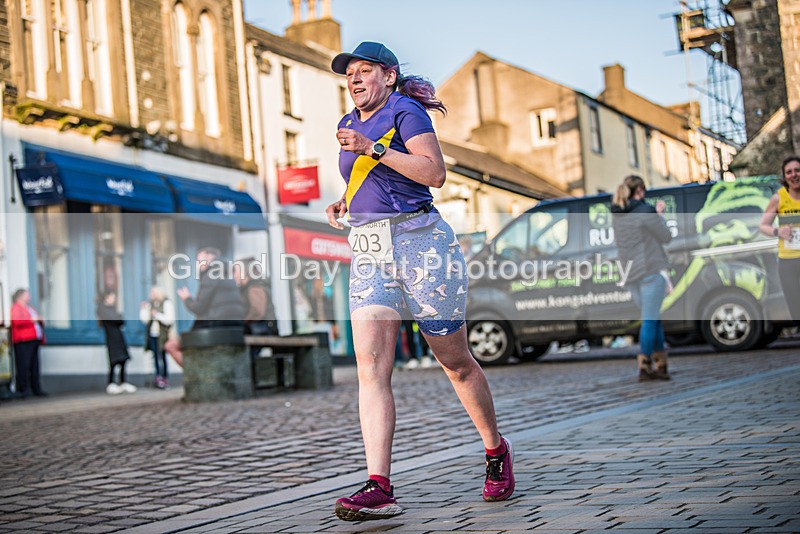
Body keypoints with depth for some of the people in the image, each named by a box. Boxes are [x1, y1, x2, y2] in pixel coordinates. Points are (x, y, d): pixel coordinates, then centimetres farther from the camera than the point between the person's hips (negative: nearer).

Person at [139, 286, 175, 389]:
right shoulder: (150, 304, 11)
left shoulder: (167, 303, -6)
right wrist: (143, 310, -1)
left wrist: (158, 315, -18)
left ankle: (164, 379, -3)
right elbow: (145, 319, 11)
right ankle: (158, 379, 10)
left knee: (161, 357, -7)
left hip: (162, 335, -5)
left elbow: (170, 320, -12)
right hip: (152, 335, 5)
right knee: (156, 357, 6)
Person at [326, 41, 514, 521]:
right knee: (371, 365, -11)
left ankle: (497, 451, 28)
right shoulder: (350, 124, 19)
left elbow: (435, 173, -17)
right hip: (368, 250, 6)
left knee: (455, 362, 5)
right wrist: (345, 203, 13)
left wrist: (372, 148, -20)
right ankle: (379, 489, -16)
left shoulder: (405, 110, -3)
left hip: (421, 242, -6)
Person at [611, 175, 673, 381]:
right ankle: (644, 367, -5)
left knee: (653, 319, 15)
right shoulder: (645, 211, -13)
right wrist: (659, 215, 8)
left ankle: (660, 365, 17)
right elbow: (666, 237, -5)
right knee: (650, 320, -4)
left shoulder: (616, 215, 10)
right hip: (651, 271, -7)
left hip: (631, 275, 7)